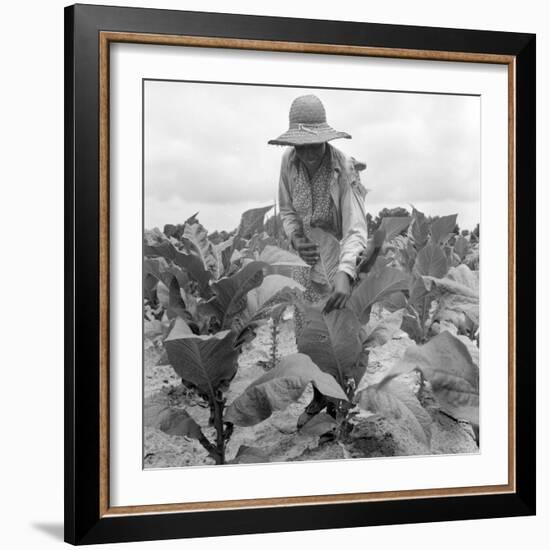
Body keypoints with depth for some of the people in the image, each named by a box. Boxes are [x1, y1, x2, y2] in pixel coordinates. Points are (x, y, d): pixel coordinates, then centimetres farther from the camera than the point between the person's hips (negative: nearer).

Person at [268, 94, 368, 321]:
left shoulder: (344, 170, -27)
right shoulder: (289, 161, -13)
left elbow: (355, 231, -34)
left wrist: (344, 273, -50)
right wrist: (296, 239, -18)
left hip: (343, 256, -4)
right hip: (311, 258, 4)